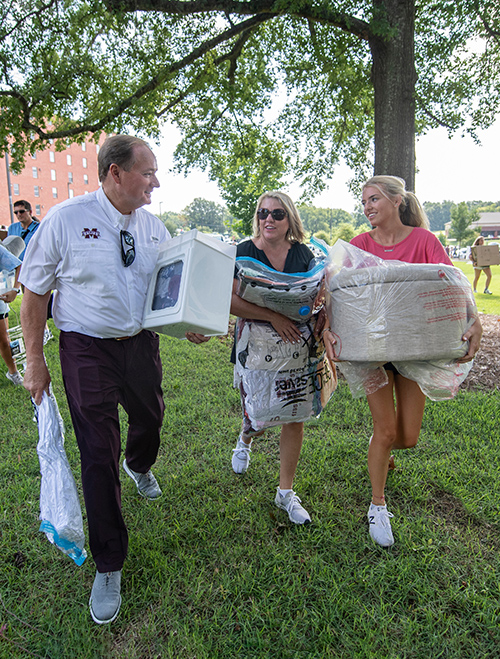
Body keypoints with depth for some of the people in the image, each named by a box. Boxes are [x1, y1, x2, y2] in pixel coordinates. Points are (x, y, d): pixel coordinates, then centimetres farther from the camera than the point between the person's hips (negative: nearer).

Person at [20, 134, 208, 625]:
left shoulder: (153, 226, 1)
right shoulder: (65, 219, -13)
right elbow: (34, 294, -7)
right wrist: (34, 360, -8)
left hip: (141, 343, 5)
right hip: (87, 350, -4)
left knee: (150, 418, 23)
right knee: (97, 455, 1)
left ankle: (137, 466, 64)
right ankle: (109, 566, 21)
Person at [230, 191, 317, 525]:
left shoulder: (304, 254, 3)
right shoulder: (243, 253, -7)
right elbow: (230, 300, -18)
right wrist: (273, 316, -27)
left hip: (296, 347, 3)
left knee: (295, 417, 3)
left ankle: (286, 492, 23)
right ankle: (245, 440, 45)